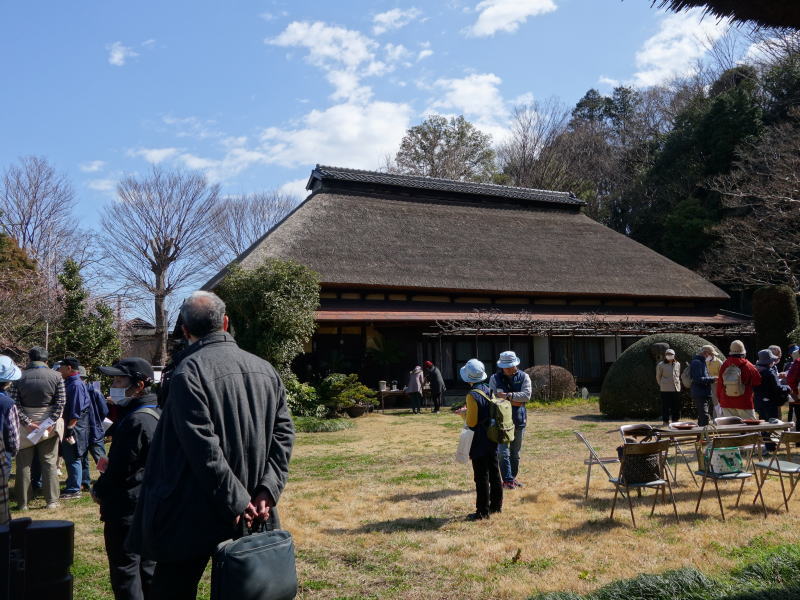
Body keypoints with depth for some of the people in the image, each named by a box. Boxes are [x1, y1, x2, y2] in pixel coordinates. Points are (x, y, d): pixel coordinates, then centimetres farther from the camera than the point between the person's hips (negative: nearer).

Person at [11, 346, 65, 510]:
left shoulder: (19, 377, -3)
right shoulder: (56, 376, -3)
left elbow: (15, 404, -10)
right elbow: (60, 402, -10)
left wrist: (27, 423, -11)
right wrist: (51, 422, -11)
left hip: (26, 427, 0)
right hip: (49, 425, 0)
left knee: (23, 464, 9)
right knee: (50, 463, 7)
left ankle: (22, 503, 14)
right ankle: (52, 501, 10)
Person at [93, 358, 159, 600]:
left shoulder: (136, 420, -22)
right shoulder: (155, 414, 8)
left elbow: (121, 469, -19)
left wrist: (98, 490, -3)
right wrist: (110, 465, 9)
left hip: (127, 509, -9)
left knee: (125, 570, 2)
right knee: (147, 568, 17)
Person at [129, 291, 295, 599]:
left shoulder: (189, 371, -15)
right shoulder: (265, 370, 4)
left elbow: (204, 447, -20)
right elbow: (283, 432, 1)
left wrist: (236, 501, -13)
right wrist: (268, 490, -2)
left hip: (195, 517, -6)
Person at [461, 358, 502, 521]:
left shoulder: (472, 396, -20)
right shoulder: (488, 390, 4)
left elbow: (471, 422, -19)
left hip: (479, 443, -8)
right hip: (493, 439, 8)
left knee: (481, 477, 0)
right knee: (494, 473, 17)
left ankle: (482, 512, 6)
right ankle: (496, 505, 29)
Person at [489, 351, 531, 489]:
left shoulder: (523, 377, 1)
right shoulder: (495, 378, -1)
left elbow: (527, 395, -11)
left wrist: (508, 395, -19)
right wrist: (515, 400, -15)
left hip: (519, 419, 2)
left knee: (515, 452, 13)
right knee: (503, 452, -7)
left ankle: (513, 477, 26)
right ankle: (507, 480, 1)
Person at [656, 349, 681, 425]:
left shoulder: (677, 364, 10)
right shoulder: (661, 365, -1)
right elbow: (658, 377, 8)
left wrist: (677, 383, 16)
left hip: (676, 388, 4)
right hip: (665, 389, -4)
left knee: (676, 406, 5)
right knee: (666, 405, -2)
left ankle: (674, 420, 18)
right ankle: (665, 421, 7)